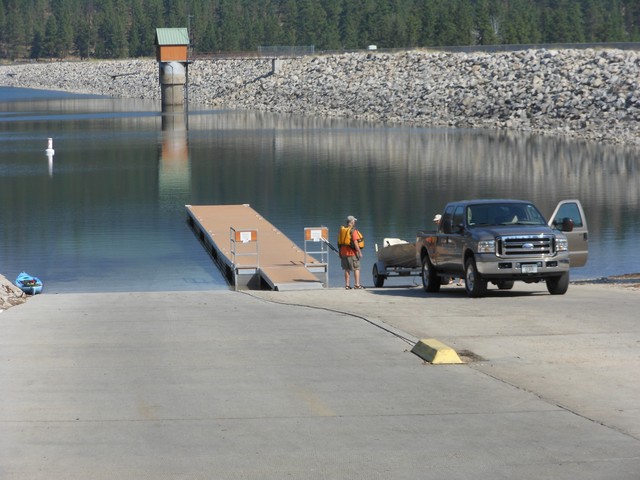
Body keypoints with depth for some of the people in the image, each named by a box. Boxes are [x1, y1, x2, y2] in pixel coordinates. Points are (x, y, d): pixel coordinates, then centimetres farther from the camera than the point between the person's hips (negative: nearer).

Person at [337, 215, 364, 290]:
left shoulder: (342, 230, 9)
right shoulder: (353, 230, -13)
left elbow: (339, 242, 12)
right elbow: (355, 242, -19)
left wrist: (340, 253, 18)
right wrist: (359, 252, -15)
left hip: (343, 252, 7)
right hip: (352, 252, -7)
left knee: (347, 269, 11)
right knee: (356, 269, -1)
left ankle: (347, 285, 9)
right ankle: (357, 285, -5)